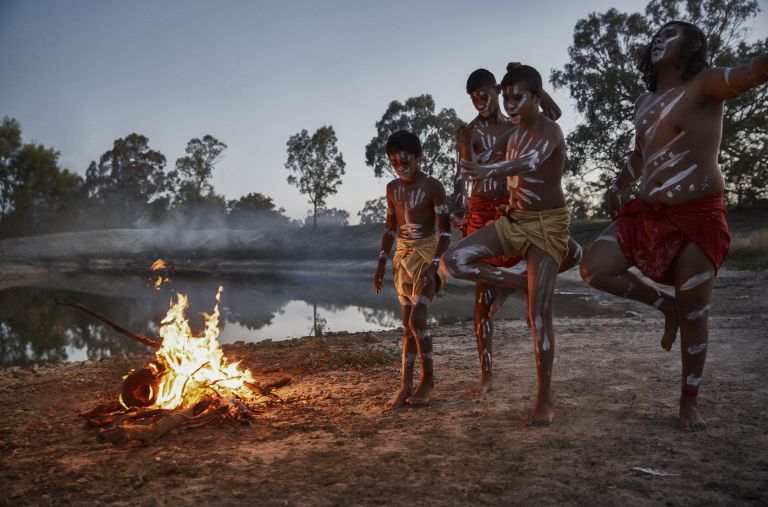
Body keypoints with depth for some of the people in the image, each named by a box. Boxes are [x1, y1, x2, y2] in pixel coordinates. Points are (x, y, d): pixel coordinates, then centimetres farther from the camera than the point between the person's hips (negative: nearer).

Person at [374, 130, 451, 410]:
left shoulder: (433, 187, -13)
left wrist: (433, 265, -24)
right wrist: (382, 262, 7)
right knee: (407, 323, 7)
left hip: (428, 255, -6)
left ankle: (428, 379, 5)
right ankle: (405, 385, 11)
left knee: (417, 319, -14)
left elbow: (445, 231, -14)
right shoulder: (392, 188, 6)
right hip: (403, 257, 6)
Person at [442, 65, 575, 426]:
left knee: (538, 313, -10)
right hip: (514, 220, 7)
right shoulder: (514, 134, 12)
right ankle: (521, 284, 5)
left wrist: (488, 171, -56)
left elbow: (531, 162, -39)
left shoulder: (548, 130, -15)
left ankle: (544, 398, 3)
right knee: (453, 261, -9)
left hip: (547, 224, -7)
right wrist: (514, 191, 4)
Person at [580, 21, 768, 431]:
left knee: (693, 316, 0)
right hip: (648, 211, 6)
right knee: (594, 270, -10)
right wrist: (617, 187, 20)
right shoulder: (644, 103, 17)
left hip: (697, 216, -6)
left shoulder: (705, 84, -5)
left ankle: (689, 403, 17)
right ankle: (664, 304, 15)